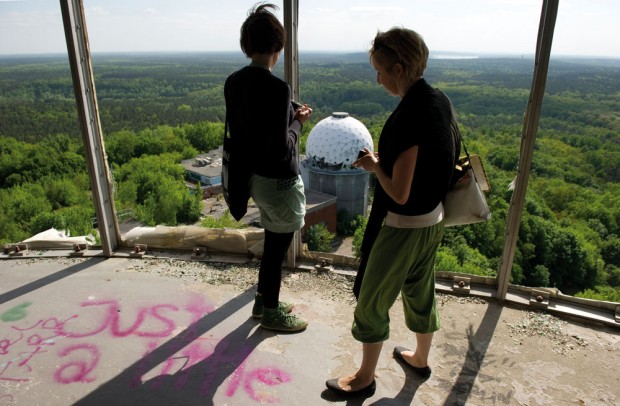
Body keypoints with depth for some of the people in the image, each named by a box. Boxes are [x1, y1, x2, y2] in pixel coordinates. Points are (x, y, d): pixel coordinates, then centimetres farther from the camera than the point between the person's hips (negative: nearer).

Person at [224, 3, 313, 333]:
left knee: (272, 243, 24)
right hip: (278, 183, -8)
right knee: (277, 248, 10)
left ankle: (262, 300, 41)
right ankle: (271, 314, 30)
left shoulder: (233, 82, 2)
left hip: (254, 177, 8)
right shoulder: (276, 88, -23)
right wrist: (298, 121, -8)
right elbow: (280, 150, -24)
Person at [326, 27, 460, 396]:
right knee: (421, 292, 25)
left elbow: (399, 193, -27)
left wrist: (375, 166, -9)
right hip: (434, 220, 9)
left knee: (372, 302, 10)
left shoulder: (409, 116, -27)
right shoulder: (441, 101, 0)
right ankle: (421, 359, 47)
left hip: (403, 227, -9)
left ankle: (365, 378, 30)